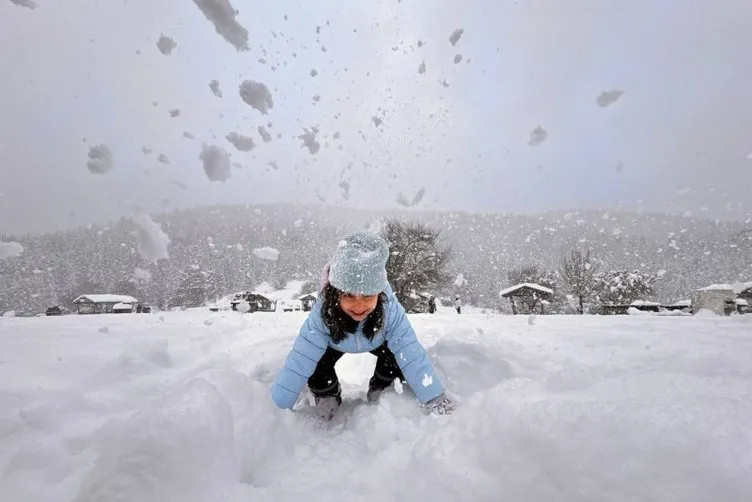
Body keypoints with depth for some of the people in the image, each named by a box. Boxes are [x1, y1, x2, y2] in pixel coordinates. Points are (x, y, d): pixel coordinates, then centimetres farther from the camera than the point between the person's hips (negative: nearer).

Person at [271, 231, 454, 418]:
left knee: (397, 358, -20)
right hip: (335, 343, 0)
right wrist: (278, 407, -36)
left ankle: (379, 389, 10)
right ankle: (328, 398, 8)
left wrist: (435, 399, -39)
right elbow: (299, 362, -39)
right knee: (316, 366, -22)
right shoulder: (322, 313, -43)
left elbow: (412, 356, -41)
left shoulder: (390, 308, -43)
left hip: (376, 341, 1)